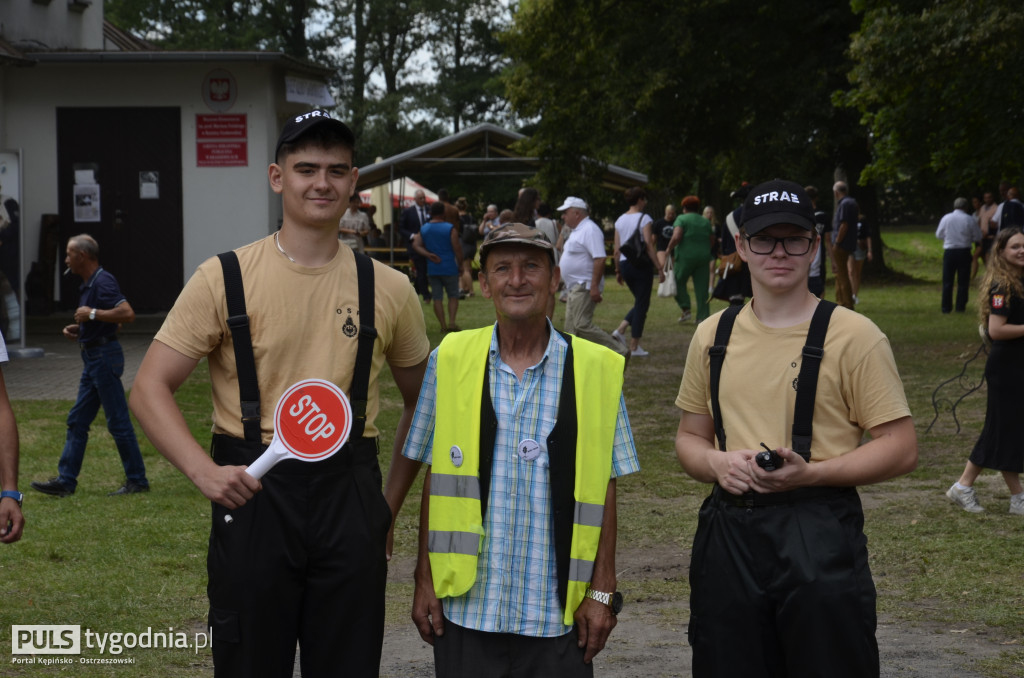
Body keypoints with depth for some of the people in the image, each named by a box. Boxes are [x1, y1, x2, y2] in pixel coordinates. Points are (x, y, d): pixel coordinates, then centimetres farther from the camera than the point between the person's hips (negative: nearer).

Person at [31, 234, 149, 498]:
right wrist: (79, 328, 12)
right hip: (93, 357, 11)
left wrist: (92, 314, -22)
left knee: (118, 421, -4)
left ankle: (137, 480, 3)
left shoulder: (103, 282, -16)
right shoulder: (89, 284, 16)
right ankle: (65, 481, 12)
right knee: (77, 420, 10)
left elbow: (127, 313, -27)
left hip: (104, 356, -11)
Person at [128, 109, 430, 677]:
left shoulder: (388, 289, 6)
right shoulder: (223, 279, -1)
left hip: (349, 497, 2)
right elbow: (149, 389, -3)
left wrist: (389, 503, 10)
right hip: (253, 492, -2)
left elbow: (419, 402, 17)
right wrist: (203, 471, -18)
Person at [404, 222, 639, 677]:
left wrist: (601, 592, 0)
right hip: (467, 607, 1)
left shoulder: (596, 370, 0)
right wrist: (425, 580, 4)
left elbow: (604, 490, 3)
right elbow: (435, 480, 6)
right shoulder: (451, 361, 2)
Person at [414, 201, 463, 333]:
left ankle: (443, 325, 3)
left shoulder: (424, 229, 6)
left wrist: (429, 255, -8)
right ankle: (451, 322, -5)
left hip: (432, 269, 3)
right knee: (453, 296, 8)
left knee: (437, 297, 6)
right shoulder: (450, 228, -7)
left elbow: (416, 245, -4)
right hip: (449, 267, -3)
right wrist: (460, 264, 2)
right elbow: (457, 248, -10)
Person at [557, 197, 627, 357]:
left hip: (585, 287, -11)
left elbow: (600, 258, -24)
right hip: (575, 288, 11)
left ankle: (619, 352, -13)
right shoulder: (577, 231, 19)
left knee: (582, 325, -17)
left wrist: (594, 286, -28)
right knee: (571, 329, 9)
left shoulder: (590, 230, -15)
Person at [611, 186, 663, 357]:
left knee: (640, 303, 20)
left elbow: (616, 249, 9)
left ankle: (620, 330, 4)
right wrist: (660, 269, -12)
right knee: (642, 303, 2)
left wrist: (618, 270, 17)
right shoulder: (644, 219, -9)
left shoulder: (620, 220, 9)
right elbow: (649, 246, -15)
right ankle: (634, 346, 3)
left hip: (625, 264, 6)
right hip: (641, 264, -6)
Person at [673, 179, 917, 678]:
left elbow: (901, 449, -6)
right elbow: (689, 437, 19)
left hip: (819, 536, -4)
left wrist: (809, 472, -18)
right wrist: (717, 463, -5)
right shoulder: (714, 335, 11)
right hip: (728, 531, 4)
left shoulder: (853, 336, -4)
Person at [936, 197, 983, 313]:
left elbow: (939, 235, 7)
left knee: (947, 281, 8)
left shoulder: (946, 218, -2)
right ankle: (960, 307, 5)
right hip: (964, 252, -1)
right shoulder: (970, 220, -6)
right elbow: (978, 237, 0)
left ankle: (946, 307, 7)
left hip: (949, 252, 1)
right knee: (963, 281, 7)